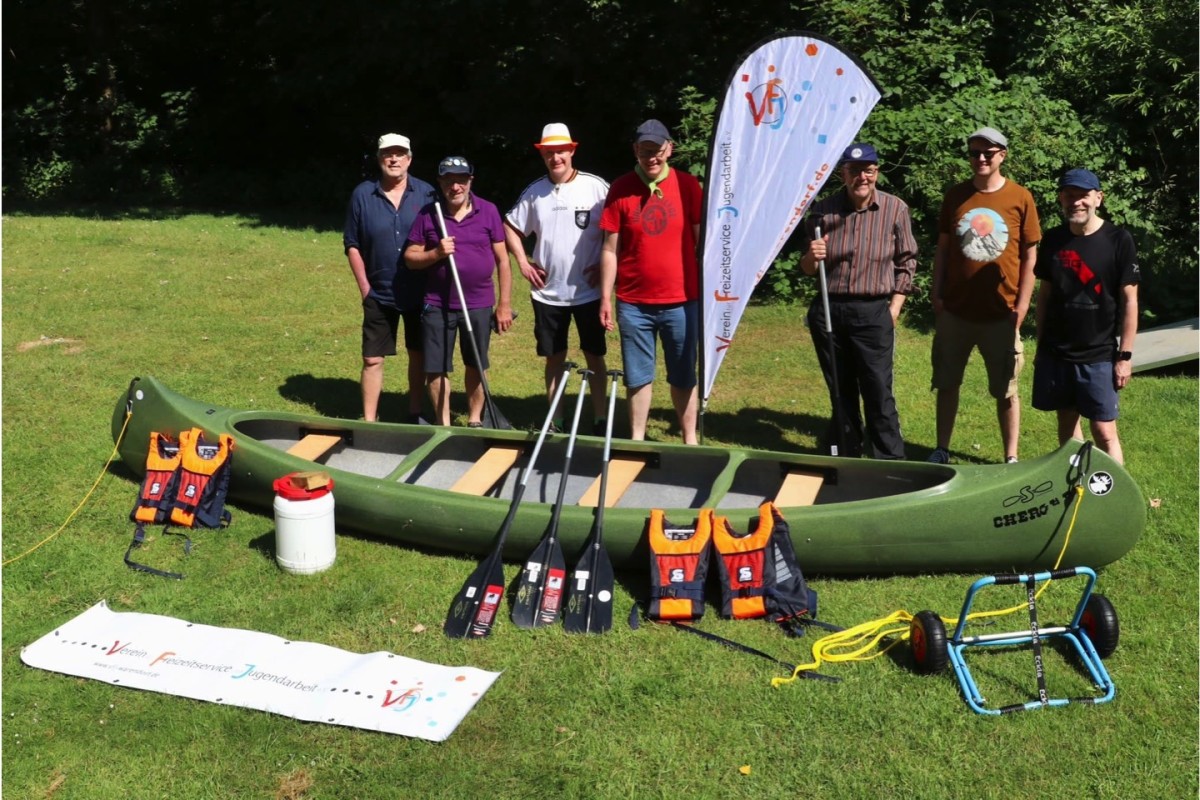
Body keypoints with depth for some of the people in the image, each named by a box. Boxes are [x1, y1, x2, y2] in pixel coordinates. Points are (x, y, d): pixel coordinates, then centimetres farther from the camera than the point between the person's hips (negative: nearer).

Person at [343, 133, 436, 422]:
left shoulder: (426, 193, -2)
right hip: (379, 294, -1)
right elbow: (352, 244, 1)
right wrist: (365, 287, -3)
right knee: (372, 359, 1)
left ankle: (415, 415, 28)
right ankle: (369, 421, 11)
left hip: (419, 292, 1)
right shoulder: (363, 195, -3)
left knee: (419, 354, 12)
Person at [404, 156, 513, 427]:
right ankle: (443, 425, 18)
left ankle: (475, 422, 28)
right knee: (436, 369, 3)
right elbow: (410, 257, 3)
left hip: (479, 305, 0)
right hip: (437, 305, 0)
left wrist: (505, 304, -1)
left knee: (476, 366, 12)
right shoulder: (427, 214, 0)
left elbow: (502, 260, 1)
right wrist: (436, 254, -18)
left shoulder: (488, 211, -1)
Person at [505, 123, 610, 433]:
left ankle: (600, 420, 15)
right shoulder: (534, 192, 3)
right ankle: (555, 422, 21)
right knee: (554, 357, 11)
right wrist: (523, 262, 5)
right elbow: (511, 227, 15)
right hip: (547, 292, 3)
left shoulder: (596, 187, -7)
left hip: (588, 291, -3)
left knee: (594, 356, 6)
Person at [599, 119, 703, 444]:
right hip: (633, 304, 0)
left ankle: (690, 440, 22)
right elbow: (610, 249, 1)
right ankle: (636, 440, 23)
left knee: (684, 376, 10)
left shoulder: (688, 186, -1)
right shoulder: (621, 189, -1)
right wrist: (605, 298, -1)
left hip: (682, 301, 0)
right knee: (638, 376, 10)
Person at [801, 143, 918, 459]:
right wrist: (812, 257, -15)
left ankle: (891, 461, 6)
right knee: (840, 391, 11)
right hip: (828, 310, 2)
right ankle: (847, 457, 24)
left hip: (873, 312, -2)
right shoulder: (824, 209, 2)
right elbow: (807, 269, 9)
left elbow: (906, 262, 5)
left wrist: (894, 309, -2)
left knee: (878, 392, -4)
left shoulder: (896, 209, -1)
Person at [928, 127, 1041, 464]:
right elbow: (942, 248, 9)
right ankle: (941, 449, 23)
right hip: (955, 310, 2)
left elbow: (1030, 254, -1)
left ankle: (1011, 457, 19)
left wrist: (1022, 303, -6)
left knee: (1006, 389, 7)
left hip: (1001, 313, -2)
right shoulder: (955, 196, 4)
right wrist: (937, 295, 2)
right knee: (947, 383, 10)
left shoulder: (1020, 198, -3)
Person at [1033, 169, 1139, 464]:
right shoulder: (1053, 240, 5)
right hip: (1055, 353, 4)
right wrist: (1040, 346, 11)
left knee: (1104, 431, -4)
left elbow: (1129, 300, -5)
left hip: (1099, 355, -4)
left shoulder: (1118, 240, -7)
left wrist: (1125, 356, -8)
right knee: (1066, 422, 12)